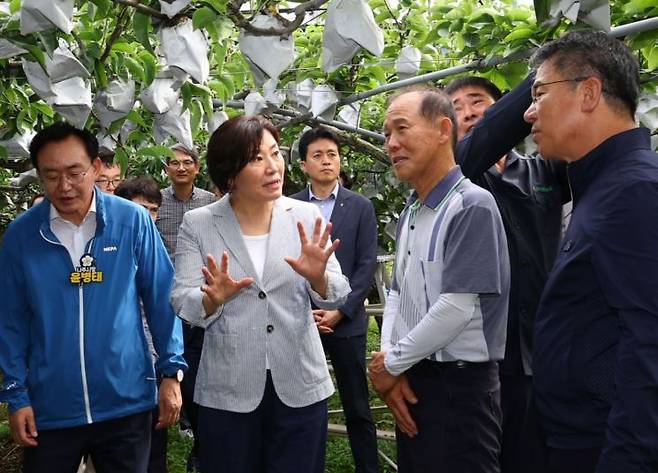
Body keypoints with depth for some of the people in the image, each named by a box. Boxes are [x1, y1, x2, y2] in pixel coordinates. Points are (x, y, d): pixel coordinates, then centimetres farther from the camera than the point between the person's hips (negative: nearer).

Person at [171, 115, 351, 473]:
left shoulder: (306, 216, -1)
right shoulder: (197, 224, -4)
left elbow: (337, 297, -3)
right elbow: (182, 304, -6)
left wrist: (318, 278, -24)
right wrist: (213, 299, -27)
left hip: (300, 385, 1)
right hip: (227, 390, -1)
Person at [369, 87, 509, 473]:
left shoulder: (472, 205, -16)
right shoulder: (409, 214, 10)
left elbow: (456, 308, -22)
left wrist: (392, 363, -11)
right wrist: (389, 362, -2)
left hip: (459, 385, -8)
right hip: (410, 381, 8)